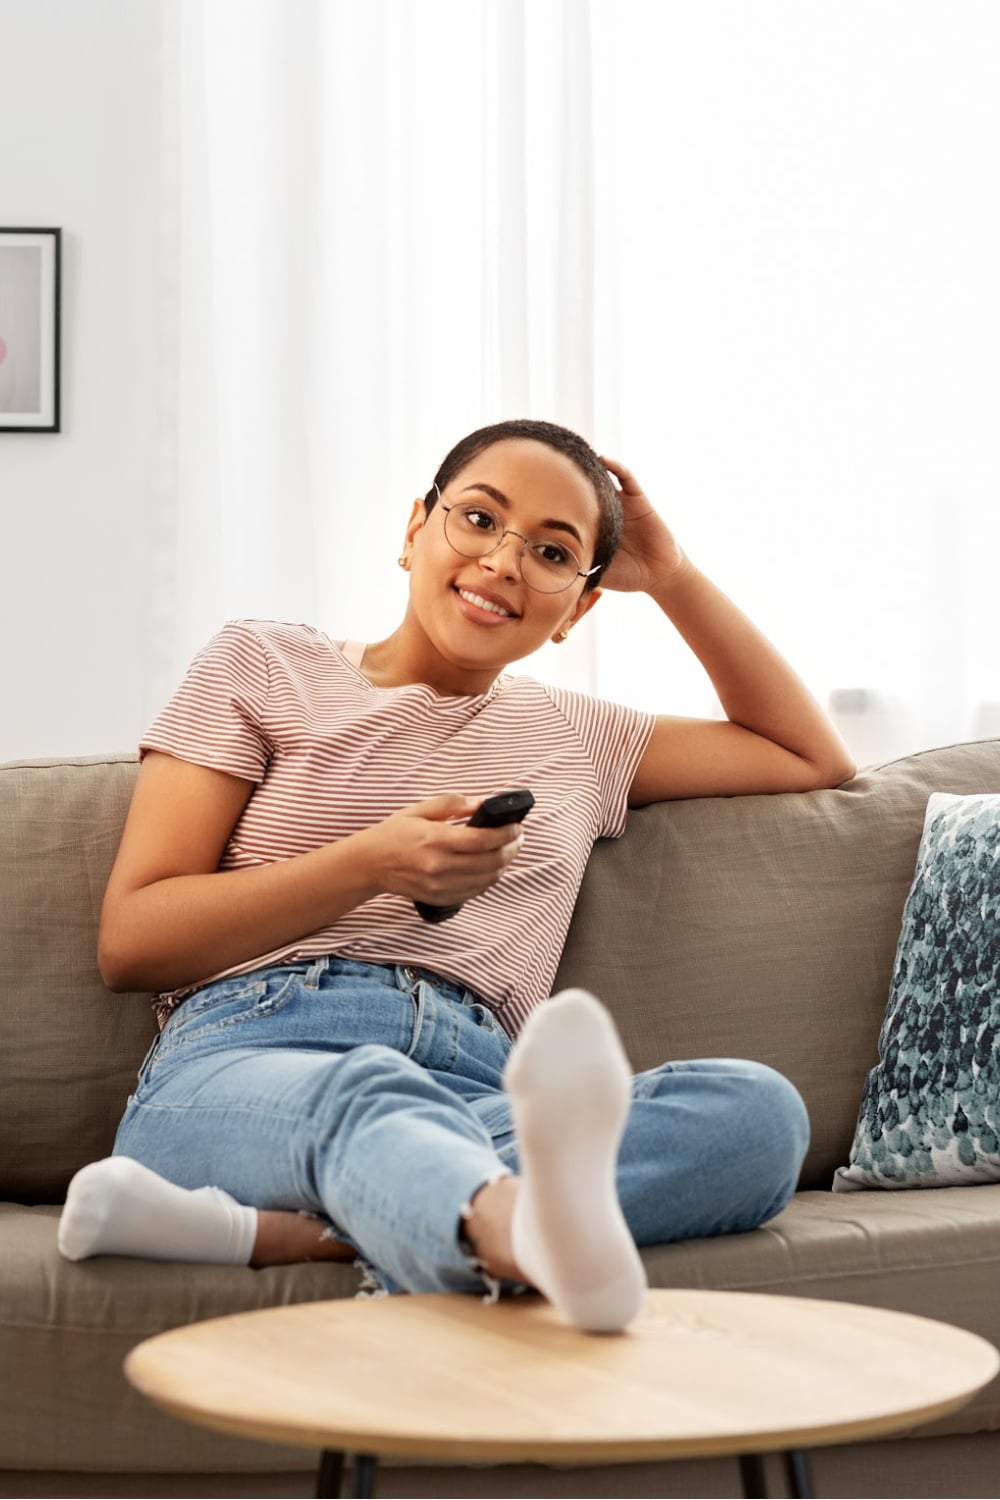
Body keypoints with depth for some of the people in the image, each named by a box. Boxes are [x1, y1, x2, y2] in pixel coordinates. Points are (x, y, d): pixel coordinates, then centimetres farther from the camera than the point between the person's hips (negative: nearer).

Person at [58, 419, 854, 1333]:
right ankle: (549, 1240, -76)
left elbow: (814, 759, 38)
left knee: (762, 1108, -29)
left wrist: (672, 577, 31)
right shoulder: (265, 666, 20)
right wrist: (372, 865, -2)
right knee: (369, 1092, -41)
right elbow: (129, 941, 11)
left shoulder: (578, 738, 31)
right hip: (248, 1064, -3)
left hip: (480, 1093, 3)